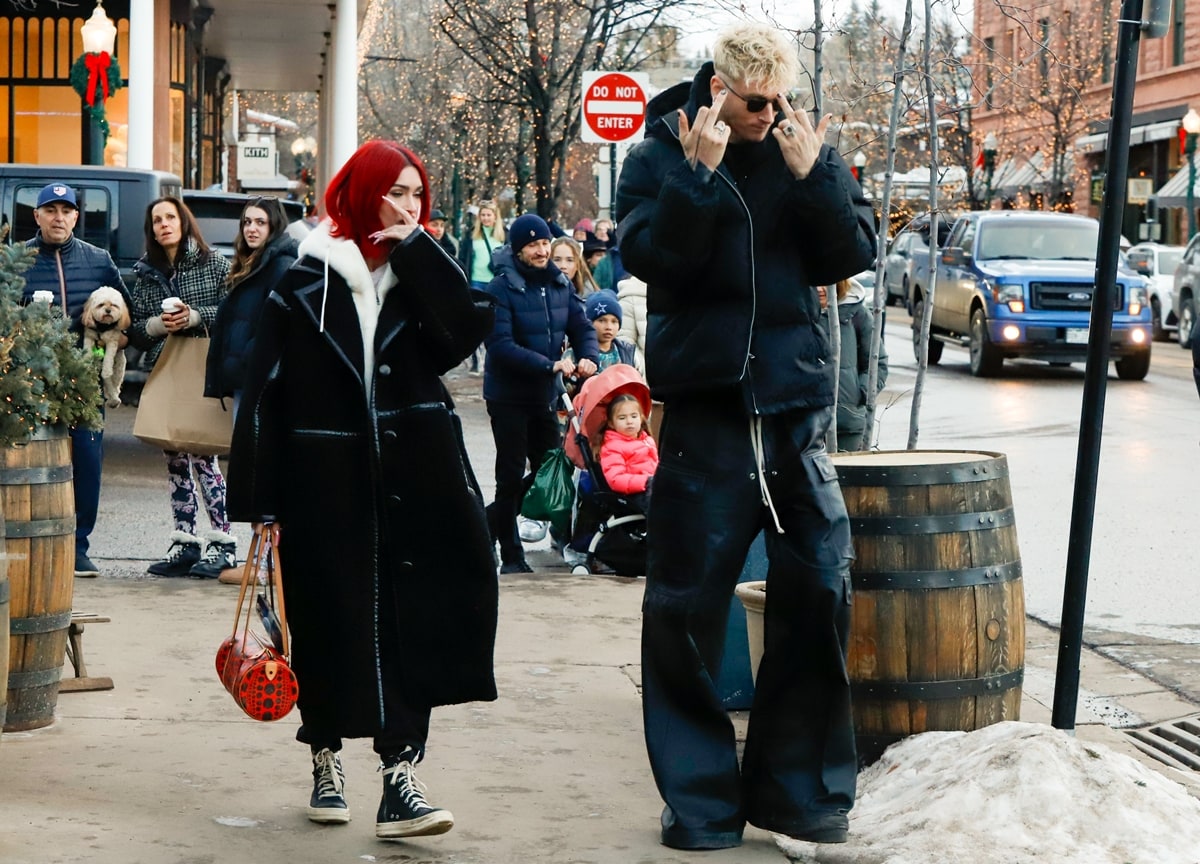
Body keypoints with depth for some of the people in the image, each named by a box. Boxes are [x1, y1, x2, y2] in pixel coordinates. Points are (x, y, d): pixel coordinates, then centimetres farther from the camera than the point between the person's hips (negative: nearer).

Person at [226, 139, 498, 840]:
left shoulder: (421, 273, 8)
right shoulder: (309, 281, -1)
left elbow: (472, 324, -12)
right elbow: (266, 389, -2)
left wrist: (416, 249, -9)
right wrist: (260, 500, -6)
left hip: (412, 481, 1)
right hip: (326, 484, -1)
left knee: (409, 622, -6)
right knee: (329, 621, 7)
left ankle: (401, 776, -7)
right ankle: (328, 759, 29)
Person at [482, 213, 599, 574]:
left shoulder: (560, 284, 3)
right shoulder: (501, 288, -17)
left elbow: (581, 327, 5)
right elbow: (500, 345, -24)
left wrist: (587, 358, -17)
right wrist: (550, 365, -29)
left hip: (544, 395, 6)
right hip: (508, 396, -6)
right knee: (512, 476, 2)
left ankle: (488, 524, 28)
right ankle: (511, 555, 14)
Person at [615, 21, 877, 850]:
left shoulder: (810, 151, 8)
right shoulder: (659, 156, 1)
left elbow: (856, 253, 1)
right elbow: (650, 256, -13)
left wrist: (812, 177, -11)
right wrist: (699, 175, -21)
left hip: (797, 404, 3)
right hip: (704, 402, -3)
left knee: (819, 589, 2)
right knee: (686, 602, -1)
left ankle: (799, 783, 15)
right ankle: (699, 796, 9)